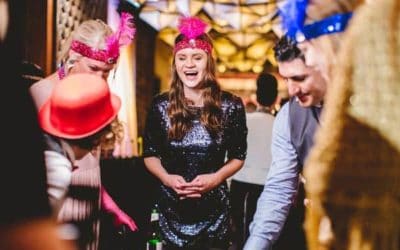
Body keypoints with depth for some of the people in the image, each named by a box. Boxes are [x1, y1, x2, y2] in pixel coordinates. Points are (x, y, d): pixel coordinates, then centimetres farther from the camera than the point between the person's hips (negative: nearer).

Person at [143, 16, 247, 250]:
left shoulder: (230, 105, -5)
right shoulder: (161, 105, -3)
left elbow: (238, 157, 3)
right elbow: (150, 154, 5)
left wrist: (216, 178, -15)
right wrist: (167, 178, -14)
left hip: (213, 209, -1)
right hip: (171, 208, 1)